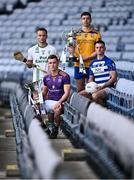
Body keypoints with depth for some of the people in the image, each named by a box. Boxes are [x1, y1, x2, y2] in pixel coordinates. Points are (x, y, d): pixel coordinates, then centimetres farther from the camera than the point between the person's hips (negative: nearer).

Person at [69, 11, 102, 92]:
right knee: (80, 89, 5)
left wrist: (86, 58, -13)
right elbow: (71, 48, 9)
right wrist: (73, 56, -13)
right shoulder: (76, 33, 9)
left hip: (91, 65, -2)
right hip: (78, 65, 2)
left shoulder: (96, 34, 2)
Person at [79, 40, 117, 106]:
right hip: (96, 88, 6)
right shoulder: (92, 63, 17)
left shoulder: (109, 62, -1)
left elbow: (113, 78, -8)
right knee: (81, 94, -15)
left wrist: (102, 86, -18)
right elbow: (91, 78, 22)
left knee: (95, 95, -35)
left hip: (107, 88, -6)